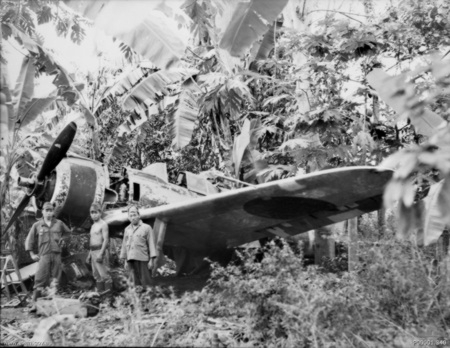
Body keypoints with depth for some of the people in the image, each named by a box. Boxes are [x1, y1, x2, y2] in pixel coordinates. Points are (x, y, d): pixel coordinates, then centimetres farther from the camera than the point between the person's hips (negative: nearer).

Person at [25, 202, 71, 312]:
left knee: (55, 281, 4)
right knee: (40, 279, -8)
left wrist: (62, 239, 11)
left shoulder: (59, 223, 9)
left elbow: (68, 232, 25)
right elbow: (29, 240, 10)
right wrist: (32, 254, 5)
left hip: (57, 255, 2)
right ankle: (35, 302, -5)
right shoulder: (37, 225, 5)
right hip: (44, 255, -2)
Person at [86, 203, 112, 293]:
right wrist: (89, 254, 19)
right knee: (96, 274, 10)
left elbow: (106, 240, -15)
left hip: (100, 250, -9)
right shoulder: (93, 225, 19)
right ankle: (100, 291, 14)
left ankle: (109, 291, -9)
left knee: (104, 273, -11)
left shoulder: (103, 224, -8)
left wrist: (101, 253, -22)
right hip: (93, 251, 9)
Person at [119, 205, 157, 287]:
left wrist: (152, 260, -8)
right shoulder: (127, 229, 15)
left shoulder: (146, 228, 2)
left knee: (145, 282, -4)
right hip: (131, 260, 4)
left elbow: (151, 244, -2)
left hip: (143, 259, -4)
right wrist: (125, 260, 13)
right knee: (135, 282, 5)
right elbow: (124, 245, 17)